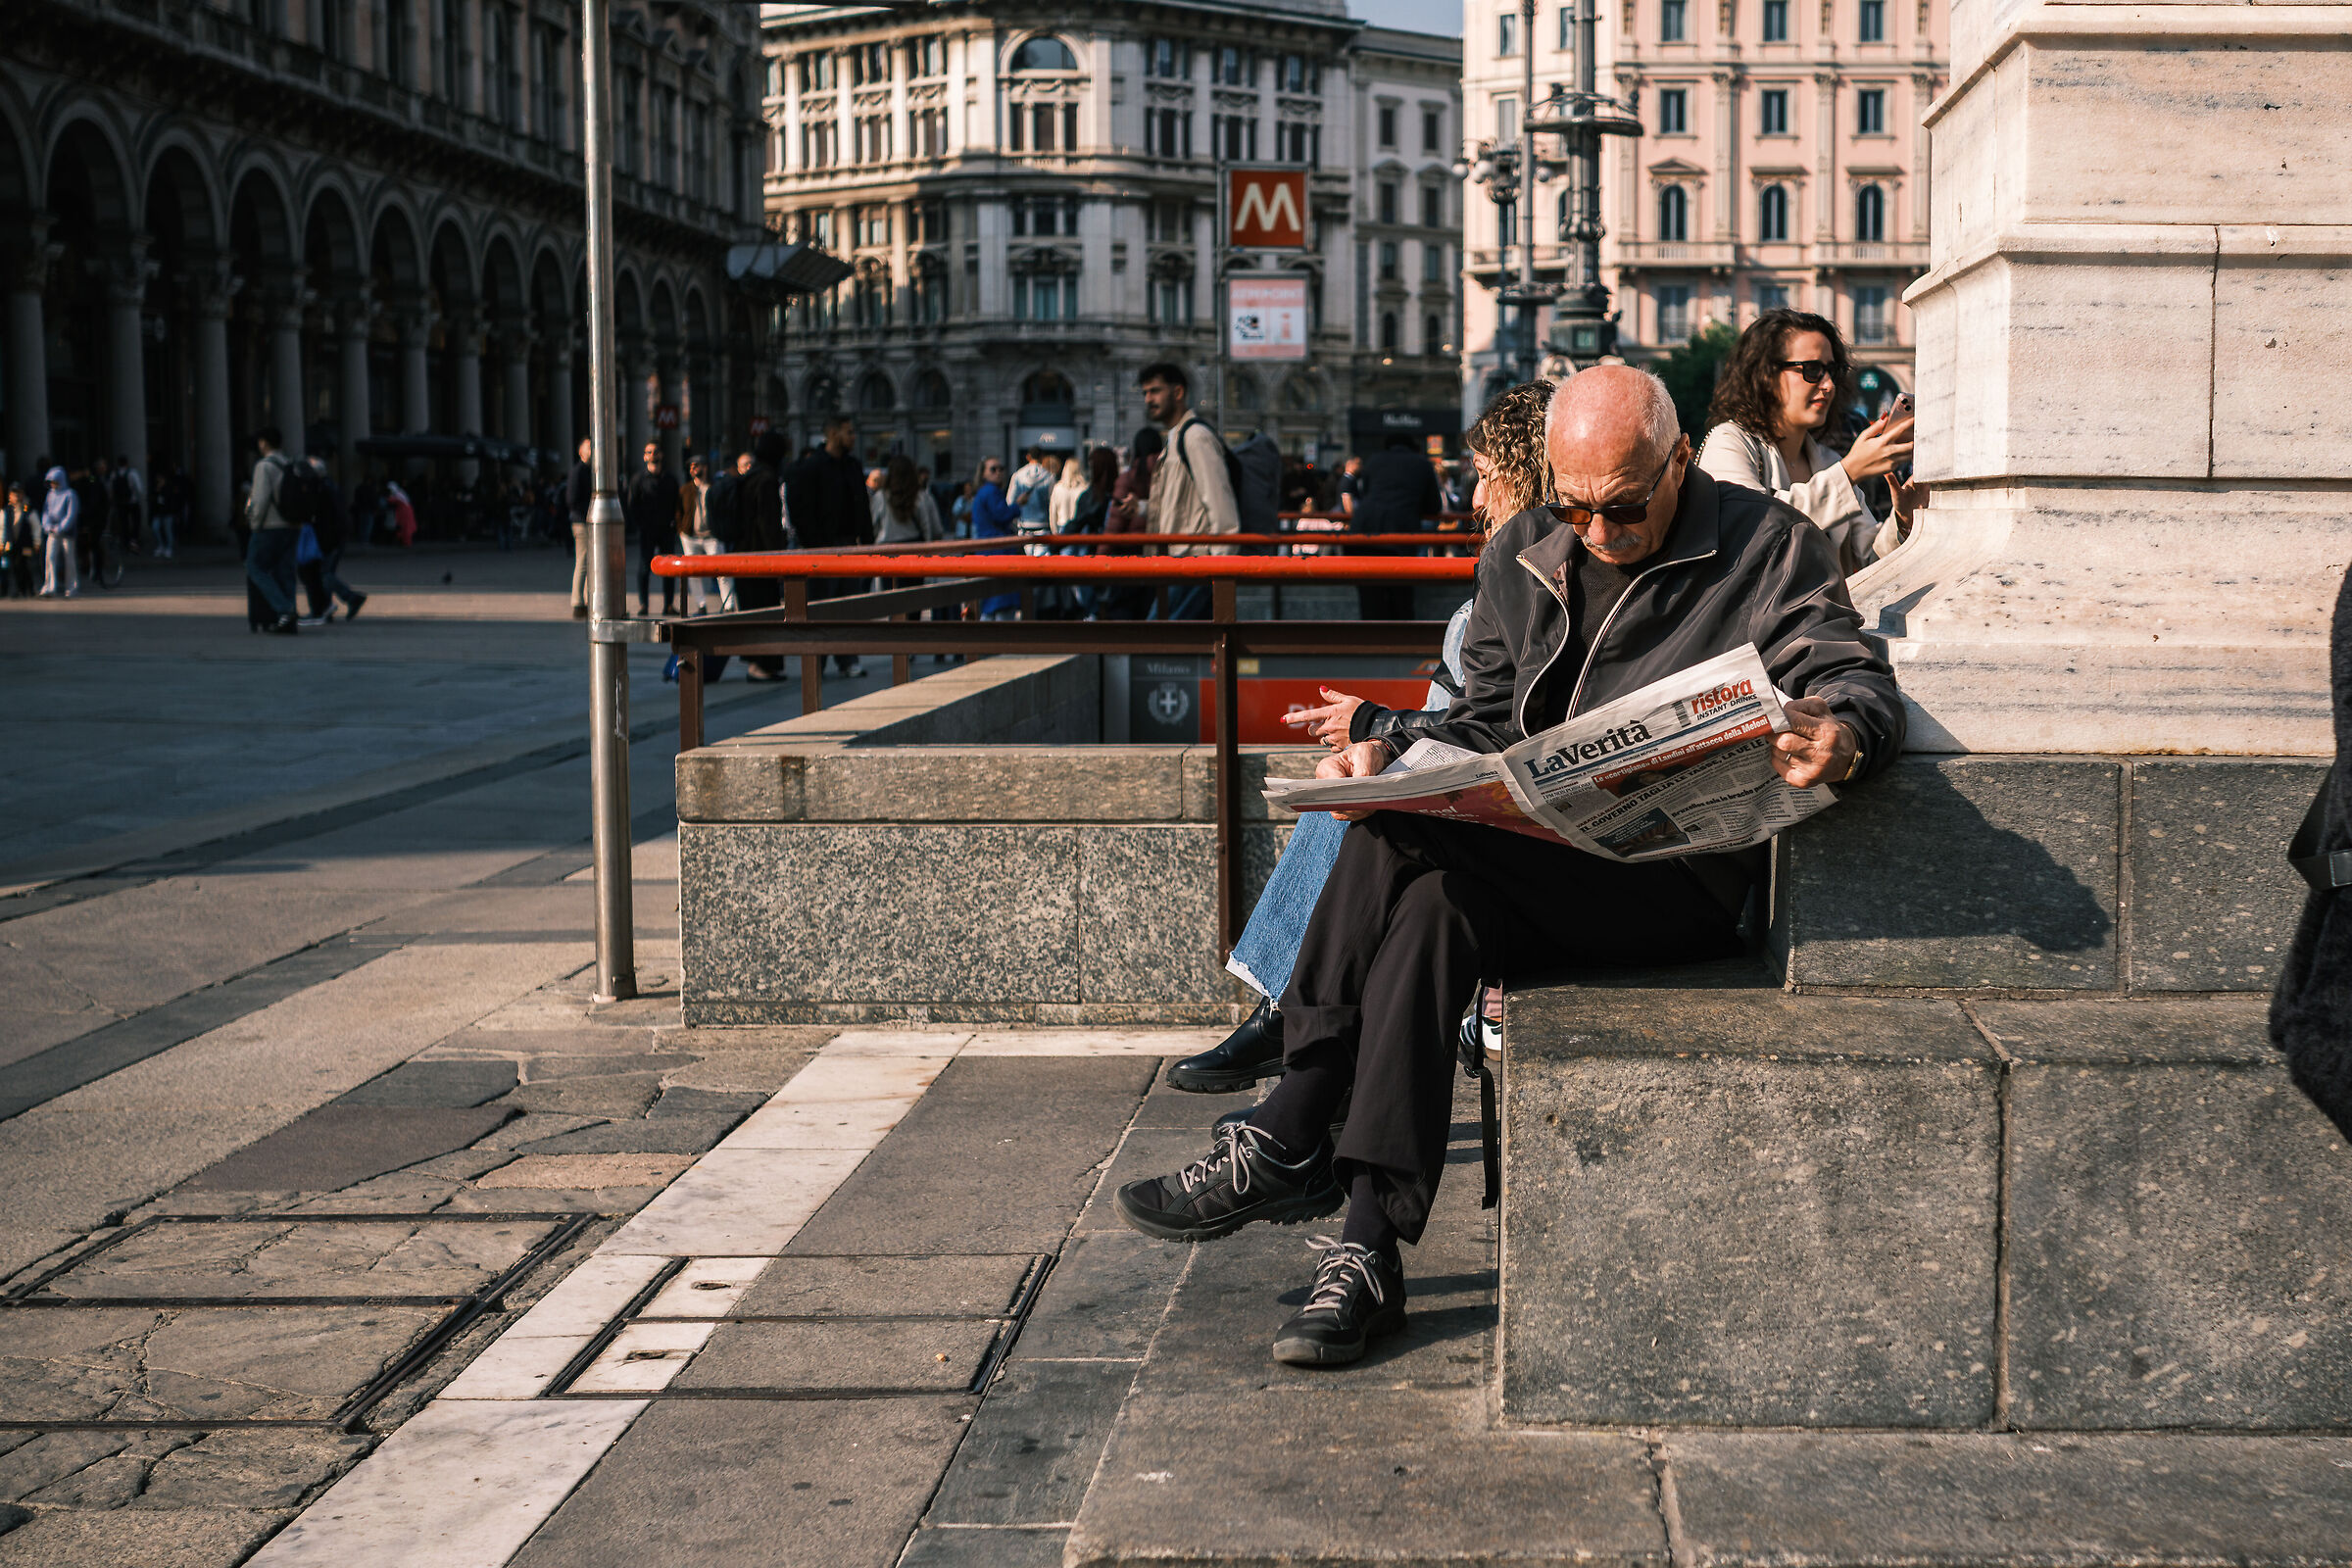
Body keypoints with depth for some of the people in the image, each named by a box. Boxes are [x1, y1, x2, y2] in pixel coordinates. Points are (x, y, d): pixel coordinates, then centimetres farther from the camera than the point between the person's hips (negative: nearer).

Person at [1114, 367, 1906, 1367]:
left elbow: (1860, 683, -7)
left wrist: (1843, 737, -32)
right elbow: (1485, 724, 16)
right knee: (1430, 910, -31)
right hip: (1530, 866, 5)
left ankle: (1289, 1141, -19)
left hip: (1681, 881, -5)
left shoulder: (1768, 550, 2)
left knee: (1402, 835, -27)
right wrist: (1398, 757, -6)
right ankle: (1368, 1251, -29)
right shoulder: (1519, 558, 16)